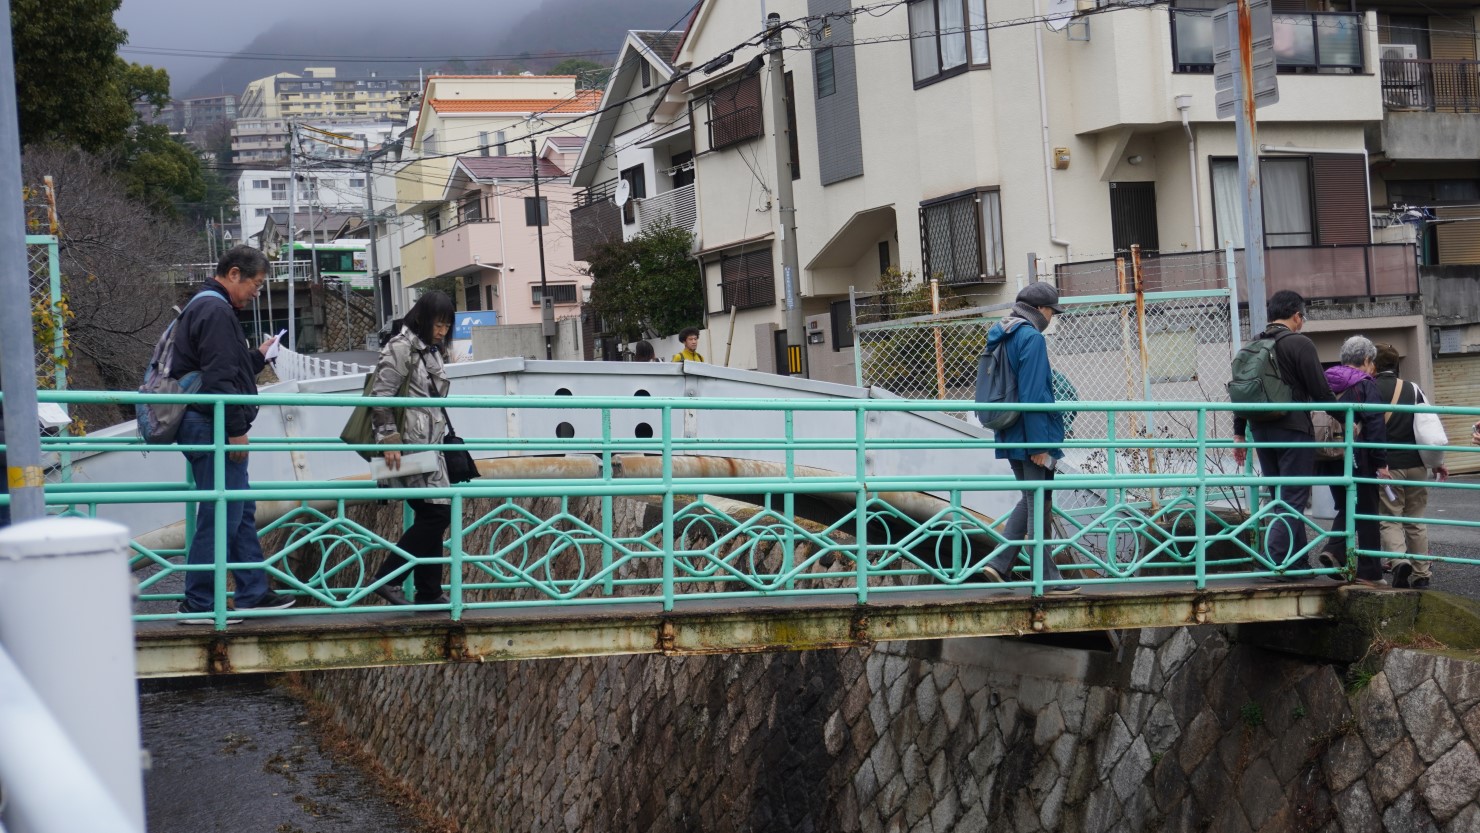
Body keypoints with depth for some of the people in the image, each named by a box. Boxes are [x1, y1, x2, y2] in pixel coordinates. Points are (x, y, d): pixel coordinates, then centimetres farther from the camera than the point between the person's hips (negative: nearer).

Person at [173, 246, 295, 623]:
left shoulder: (204, 308, 19)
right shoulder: (217, 312, -15)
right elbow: (219, 379, -21)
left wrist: (257, 357, 20)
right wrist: (236, 430, -20)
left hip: (209, 430, 11)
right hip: (214, 429, -11)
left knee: (242, 512, 17)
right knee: (220, 515, -7)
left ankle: (254, 594, 23)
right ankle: (198, 604, -3)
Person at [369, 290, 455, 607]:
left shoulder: (433, 350, 16)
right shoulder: (401, 347, -11)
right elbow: (381, 396, -15)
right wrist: (388, 438, -20)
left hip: (429, 446, 9)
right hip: (409, 447, -9)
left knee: (431, 517, 7)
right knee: (436, 514, -12)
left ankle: (429, 593, 11)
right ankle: (386, 578, -7)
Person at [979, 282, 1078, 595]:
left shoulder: (1000, 337, 14)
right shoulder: (1032, 338, -15)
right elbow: (1033, 395, -21)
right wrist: (1039, 444, -20)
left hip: (1010, 437, 9)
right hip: (1031, 435, -9)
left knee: (1030, 500, 19)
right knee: (1039, 505, -1)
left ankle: (999, 562, 11)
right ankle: (1046, 578, 5)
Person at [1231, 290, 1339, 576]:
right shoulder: (1300, 344, -9)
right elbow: (1321, 392, -11)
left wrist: (1239, 434, 20)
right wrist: (1346, 419, 1)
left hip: (1261, 431, 7)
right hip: (1294, 430, -7)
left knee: (1282, 497, 14)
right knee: (1293, 499, -5)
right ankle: (1276, 561, -14)